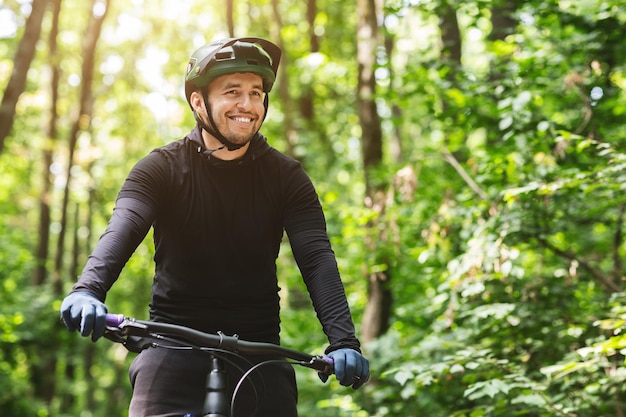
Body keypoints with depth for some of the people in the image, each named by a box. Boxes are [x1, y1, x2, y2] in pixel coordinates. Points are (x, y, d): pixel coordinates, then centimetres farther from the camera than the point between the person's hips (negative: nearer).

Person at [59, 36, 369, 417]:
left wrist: (343, 341, -28)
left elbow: (317, 257, -12)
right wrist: (88, 290, -41)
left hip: (258, 347, 1)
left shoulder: (285, 177, 0)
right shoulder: (162, 168, -2)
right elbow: (122, 230, -19)